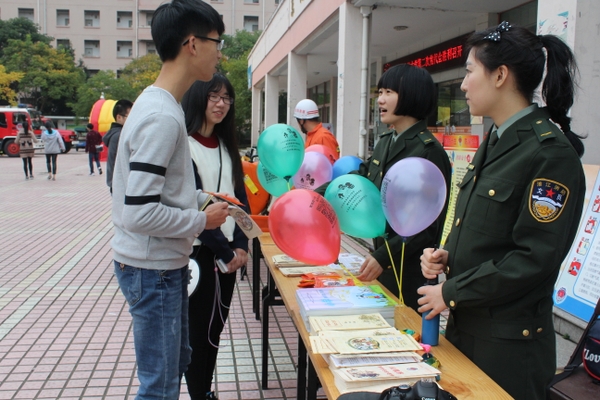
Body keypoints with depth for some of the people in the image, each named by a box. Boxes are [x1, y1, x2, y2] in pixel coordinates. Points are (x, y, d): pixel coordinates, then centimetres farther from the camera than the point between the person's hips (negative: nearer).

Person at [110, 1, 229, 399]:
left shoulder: (160, 103, 8)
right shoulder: (162, 116, -23)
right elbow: (140, 213, -27)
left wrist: (203, 199, 7)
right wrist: (203, 221, -14)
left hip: (164, 264, 10)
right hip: (153, 269, -10)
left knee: (176, 363, 23)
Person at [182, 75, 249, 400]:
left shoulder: (227, 146, 11)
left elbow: (241, 198, 8)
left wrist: (240, 245, -4)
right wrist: (226, 251, -13)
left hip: (227, 252, 7)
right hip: (196, 252, -6)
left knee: (215, 327, 14)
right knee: (198, 331, 4)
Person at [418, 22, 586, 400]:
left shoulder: (551, 153, -18)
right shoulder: (496, 143, 9)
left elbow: (535, 258, -21)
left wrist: (451, 292, -16)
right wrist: (447, 255, -1)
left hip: (509, 342, -8)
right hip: (465, 324, 8)